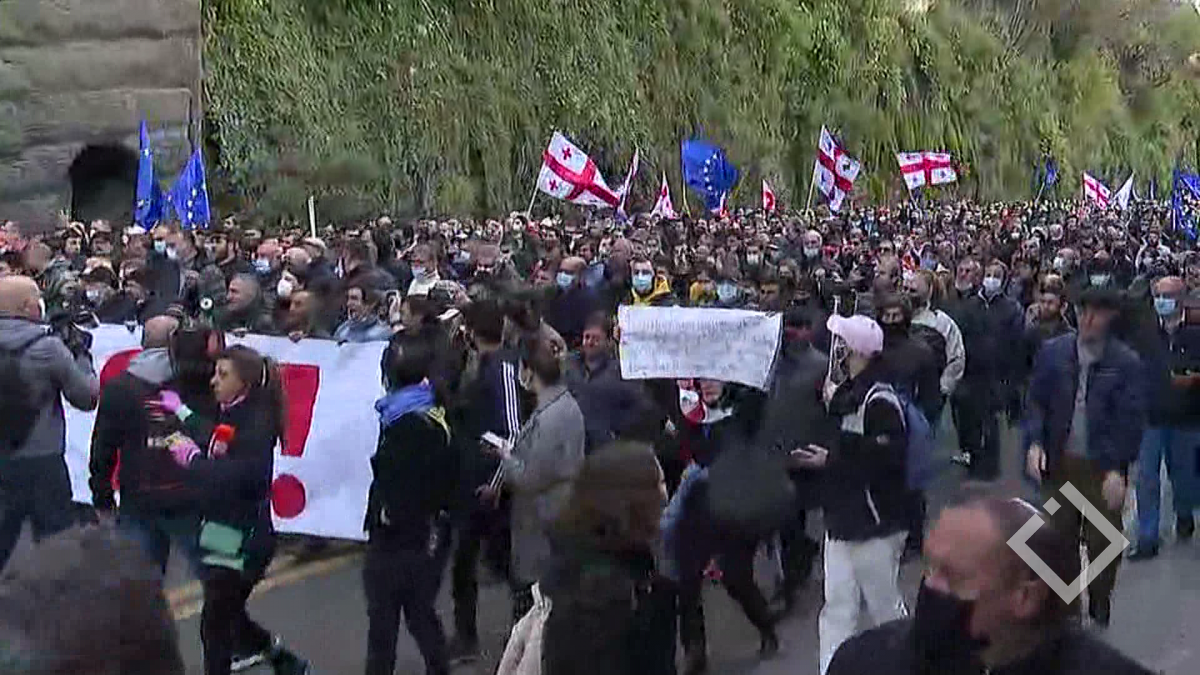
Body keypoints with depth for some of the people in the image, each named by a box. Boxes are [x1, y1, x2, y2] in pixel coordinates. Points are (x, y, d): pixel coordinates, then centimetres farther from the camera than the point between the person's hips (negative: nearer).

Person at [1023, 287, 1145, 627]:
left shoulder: (1126, 363, -10)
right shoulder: (1053, 352, -3)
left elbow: (1131, 420, -9)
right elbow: (1036, 401, 4)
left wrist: (1117, 469, -14)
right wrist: (1035, 442, -9)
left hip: (1103, 467, -2)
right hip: (1060, 461, 2)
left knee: (1102, 541, 6)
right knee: (1059, 536, 12)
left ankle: (1099, 607, 27)